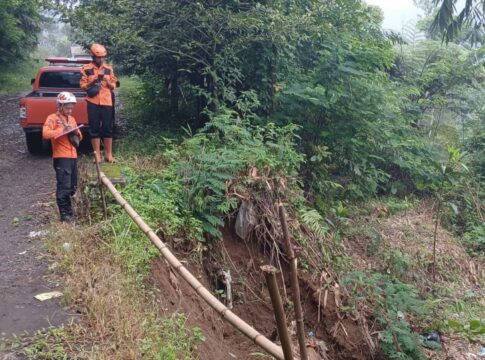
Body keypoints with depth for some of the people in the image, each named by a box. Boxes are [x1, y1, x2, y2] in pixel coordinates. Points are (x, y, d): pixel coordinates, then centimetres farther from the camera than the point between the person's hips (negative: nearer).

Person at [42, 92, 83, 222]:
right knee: (64, 187, -10)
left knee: (72, 187, 13)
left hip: (73, 157, 7)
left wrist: (76, 132, -1)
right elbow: (45, 134, -21)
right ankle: (65, 214, -4)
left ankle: (68, 210, 26)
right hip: (61, 158, -7)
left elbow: (79, 138, 21)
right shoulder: (52, 118, -5)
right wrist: (63, 129, -21)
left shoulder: (72, 119, 18)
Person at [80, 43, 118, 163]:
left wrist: (107, 81, -10)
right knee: (94, 129, 1)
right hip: (93, 103, -1)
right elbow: (83, 86, 0)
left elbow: (113, 86, 9)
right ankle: (97, 155, 6)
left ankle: (109, 154, 9)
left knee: (107, 128, 2)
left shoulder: (108, 69, 9)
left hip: (107, 102, 2)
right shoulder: (86, 69, 2)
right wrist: (93, 81, -15)